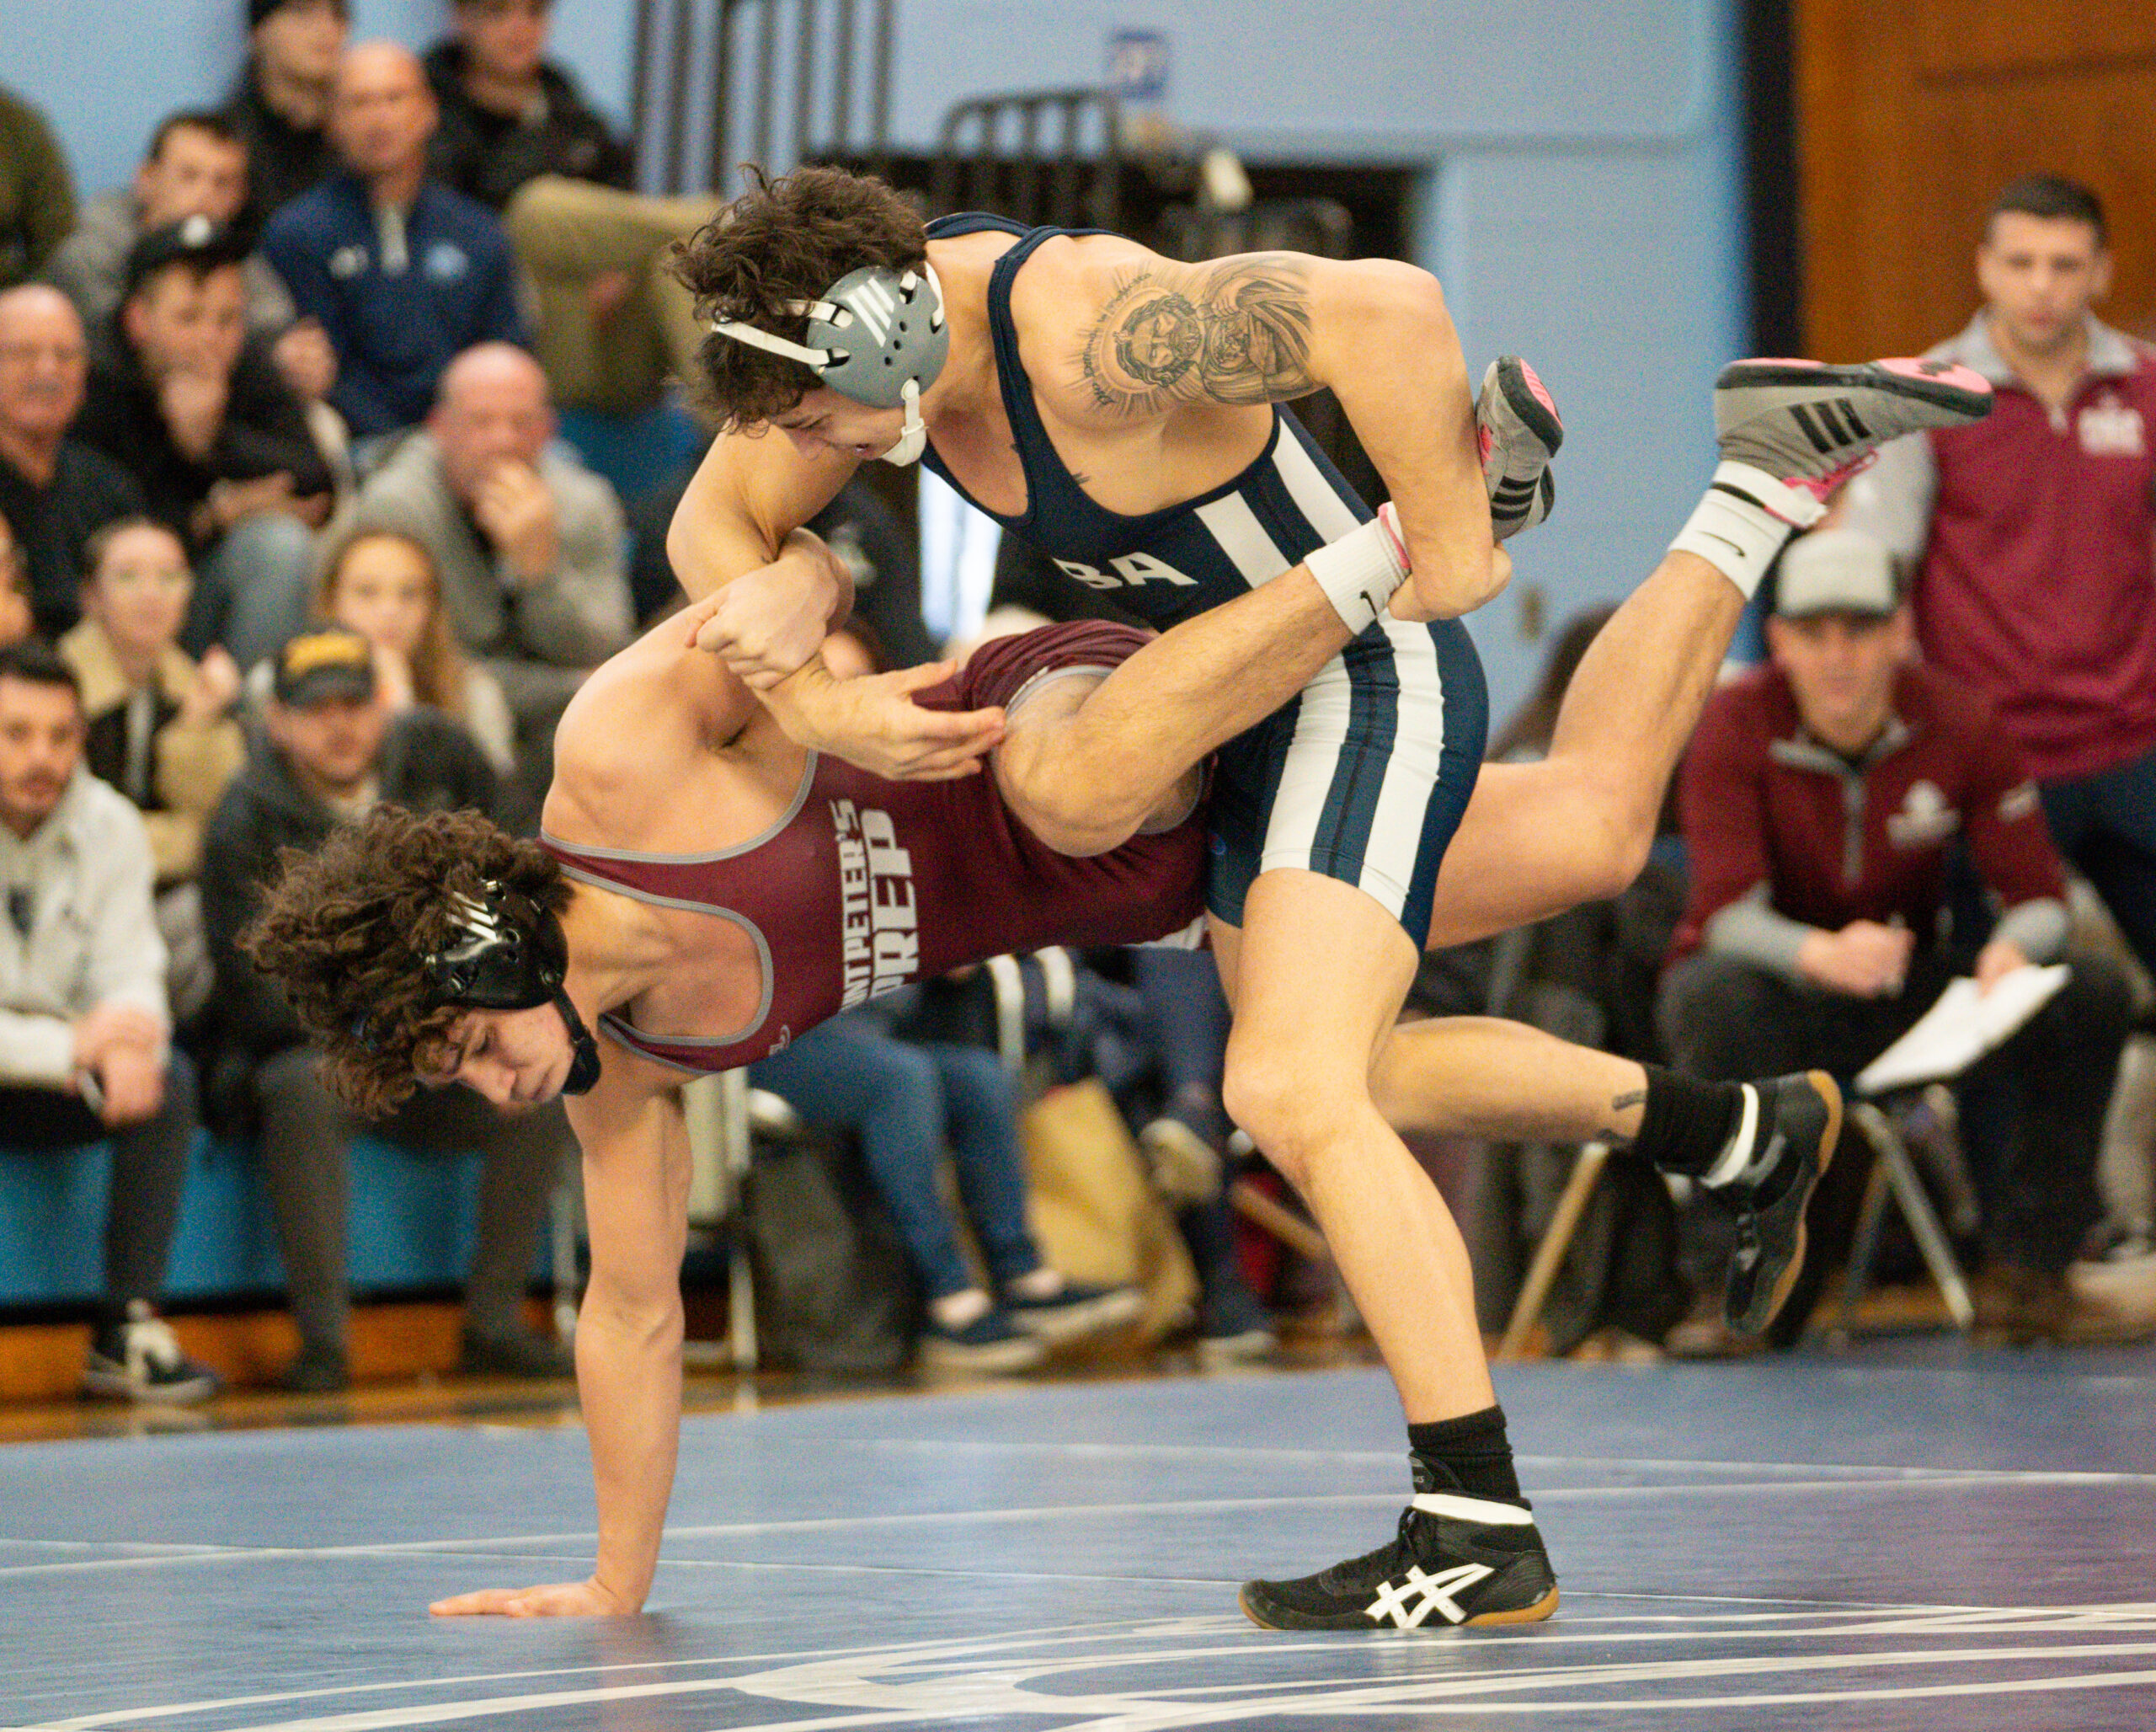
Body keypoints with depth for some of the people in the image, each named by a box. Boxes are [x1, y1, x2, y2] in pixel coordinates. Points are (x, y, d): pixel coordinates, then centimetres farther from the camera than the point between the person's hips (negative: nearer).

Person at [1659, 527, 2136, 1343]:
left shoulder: (1961, 724, -9)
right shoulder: (1734, 726, -16)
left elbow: (2038, 894, -9)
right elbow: (1728, 911, -25)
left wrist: (2011, 950, -35)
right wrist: (1821, 954, -48)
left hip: (1905, 984, 3)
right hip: (1778, 976, -3)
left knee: (2094, 995, -20)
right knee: (1714, 999, -40)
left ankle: (2033, 1265, -11)